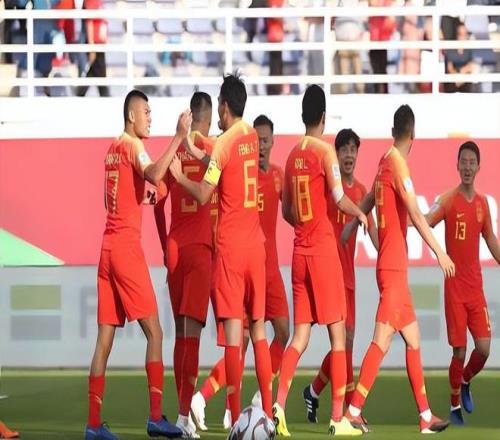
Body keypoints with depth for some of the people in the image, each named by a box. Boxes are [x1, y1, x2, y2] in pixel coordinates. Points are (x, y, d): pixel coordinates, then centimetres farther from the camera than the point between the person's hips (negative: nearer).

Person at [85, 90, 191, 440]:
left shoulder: (113, 149, 17)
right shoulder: (132, 146, -7)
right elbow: (154, 175, -28)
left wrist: (143, 195, 17)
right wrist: (179, 137, -27)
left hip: (108, 247, 8)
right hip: (127, 246, -8)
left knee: (105, 339, 5)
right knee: (154, 331, -5)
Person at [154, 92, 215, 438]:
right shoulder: (211, 149, -3)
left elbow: (159, 201, 8)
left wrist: (166, 246, 16)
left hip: (174, 249, 4)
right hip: (201, 248, -4)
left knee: (180, 331, 11)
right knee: (192, 331, -9)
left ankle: (183, 409, 14)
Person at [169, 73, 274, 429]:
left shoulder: (224, 144, -10)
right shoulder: (252, 138, 8)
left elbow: (203, 195, -10)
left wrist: (178, 174, 5)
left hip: (230, 246, -6)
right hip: (255, 243, 6)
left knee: (233, 328, -6)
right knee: (258, 327, 9)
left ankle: (236, 417, -9)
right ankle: (268, 412, 7)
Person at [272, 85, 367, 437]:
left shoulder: (293, 155, 11)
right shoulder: (325, 151, -8)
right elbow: (339, 198, -17)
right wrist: (361, 214, 1)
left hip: (300, 250, 6)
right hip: (324, 249, -6)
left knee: (301, 334, 7)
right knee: (337, 332, -1)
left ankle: (279, 405, -9)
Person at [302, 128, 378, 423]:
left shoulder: (361, 190, 13)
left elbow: (371, 228, 10)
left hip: (349, 272, 7)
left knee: (347, 339, 10)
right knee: (345, 337, -11)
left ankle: (314, 392, 27)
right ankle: (352, 407, -10)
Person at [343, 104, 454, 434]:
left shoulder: (386, 163, 11)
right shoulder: (398, 164, -12)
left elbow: (368, 200, 24)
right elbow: (415, 214, -18)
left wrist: (351, 225, 35)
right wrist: (439, 251, -19)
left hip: (395, 267, 9)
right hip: (394, 267, -9)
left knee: (414, 339, 12)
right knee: (383, 339, -12)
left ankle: (426, 416, 15)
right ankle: (353, 411, -16)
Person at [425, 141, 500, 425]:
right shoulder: (449, 200, -7)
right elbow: (425, 222, -21)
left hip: (476, 287, 4)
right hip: (454, 287, -4)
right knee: (460, 351, -3)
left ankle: (466, 382, 26)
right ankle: (455, 406, 16)